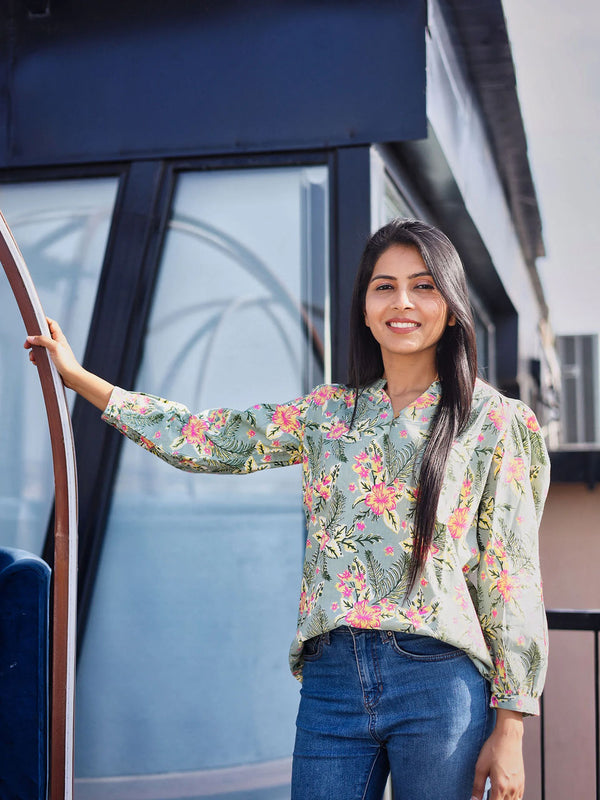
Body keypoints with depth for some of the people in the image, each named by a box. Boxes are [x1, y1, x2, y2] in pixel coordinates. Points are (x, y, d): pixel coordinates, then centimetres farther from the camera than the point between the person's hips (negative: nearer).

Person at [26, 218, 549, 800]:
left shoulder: (494, 422, 1)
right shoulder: (328, 413, 11)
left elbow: (511, 576, -2)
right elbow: (202, 440, 14)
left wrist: (509, 730, -5)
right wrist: (76, 376, 14)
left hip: (439, 683, -3)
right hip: (332, 680, 3)